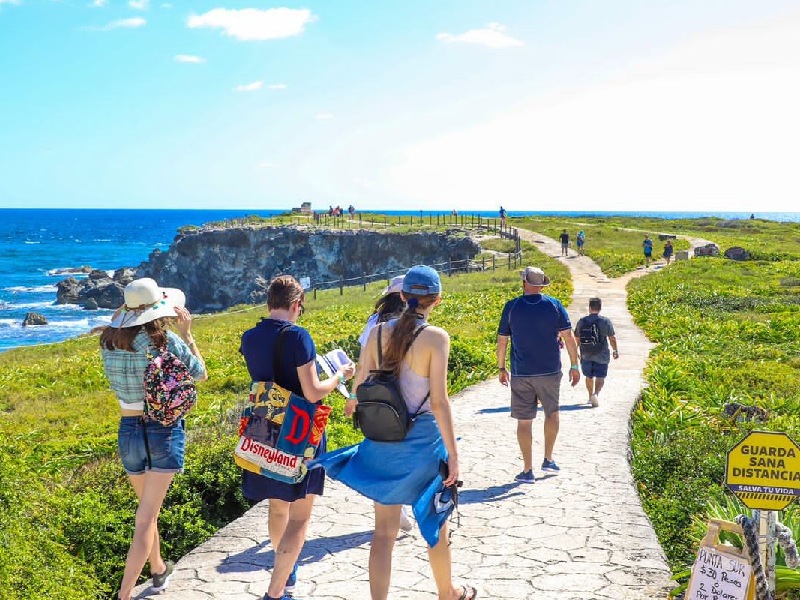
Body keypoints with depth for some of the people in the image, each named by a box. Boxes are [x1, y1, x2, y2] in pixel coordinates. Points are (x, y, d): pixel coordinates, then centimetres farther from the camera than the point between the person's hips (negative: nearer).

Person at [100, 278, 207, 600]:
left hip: (128, 430, 5)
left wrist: (123, 313, 13)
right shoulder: (166, 340, -15)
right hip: (164, 430, -5)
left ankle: (158, 569, 43)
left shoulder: (109, 342, -3)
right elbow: (200, 374, -2)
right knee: (146, 517, -4)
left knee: (148, 506, 25)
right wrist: (187, 333, 3)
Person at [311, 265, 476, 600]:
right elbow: (438, 401, -17)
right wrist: (452, 453, -13)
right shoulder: (436, 337, -14)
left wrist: (353, 403, 31)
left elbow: (362, 382, 7)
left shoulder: (378, 332, -1)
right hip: (422, 439, -3)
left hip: (382, 438, 4)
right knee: (436, 523, 18)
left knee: (384, 530, 11)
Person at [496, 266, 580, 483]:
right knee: (552, 413, 21)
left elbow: (501, 341, 1)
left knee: (524, 421, 4)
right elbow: (568, 337, -3)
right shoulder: (554, 305, -1)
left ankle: (527, 470, 6)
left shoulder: (512, 307, -2)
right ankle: (548, 459, 26)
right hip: (550, 371, 1)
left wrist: (501, 368, 12)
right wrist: (574, 365, 4)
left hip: (521, 374, -1)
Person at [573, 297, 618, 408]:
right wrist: (615, 351, 13)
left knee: (589, 377, 19)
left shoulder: (582, 321, -1)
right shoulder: (606, 321, -7)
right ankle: (596, 394, -20)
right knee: (600, 377, 2)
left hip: (586, 355, 3)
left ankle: (591, 396, 30)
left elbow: (577, 338, 7)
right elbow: (612, 338, -2)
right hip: (601, 356, -2)